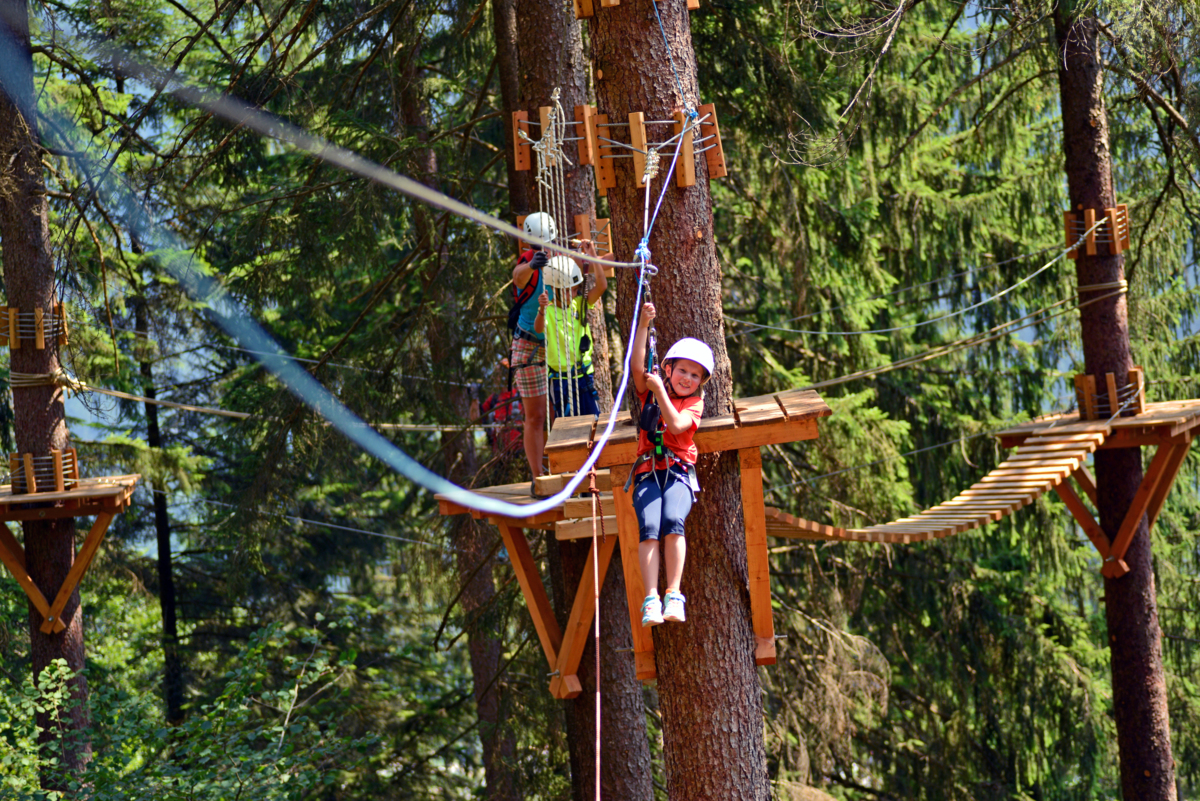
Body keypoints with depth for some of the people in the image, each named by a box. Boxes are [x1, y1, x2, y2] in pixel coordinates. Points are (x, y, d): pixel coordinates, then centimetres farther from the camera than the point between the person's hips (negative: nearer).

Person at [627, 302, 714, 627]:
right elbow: (637, 365, 1)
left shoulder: (694, 403, 12)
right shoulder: (649, 392, 18)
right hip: (647, 471, 1)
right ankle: (651, 600, -32)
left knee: (673, 521, -29)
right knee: (648, 526, -23)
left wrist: (660, 390, -8)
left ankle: (673, 595, -29)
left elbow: (676, 424, -8)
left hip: (678, 471, -1)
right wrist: (644, 325, -6)